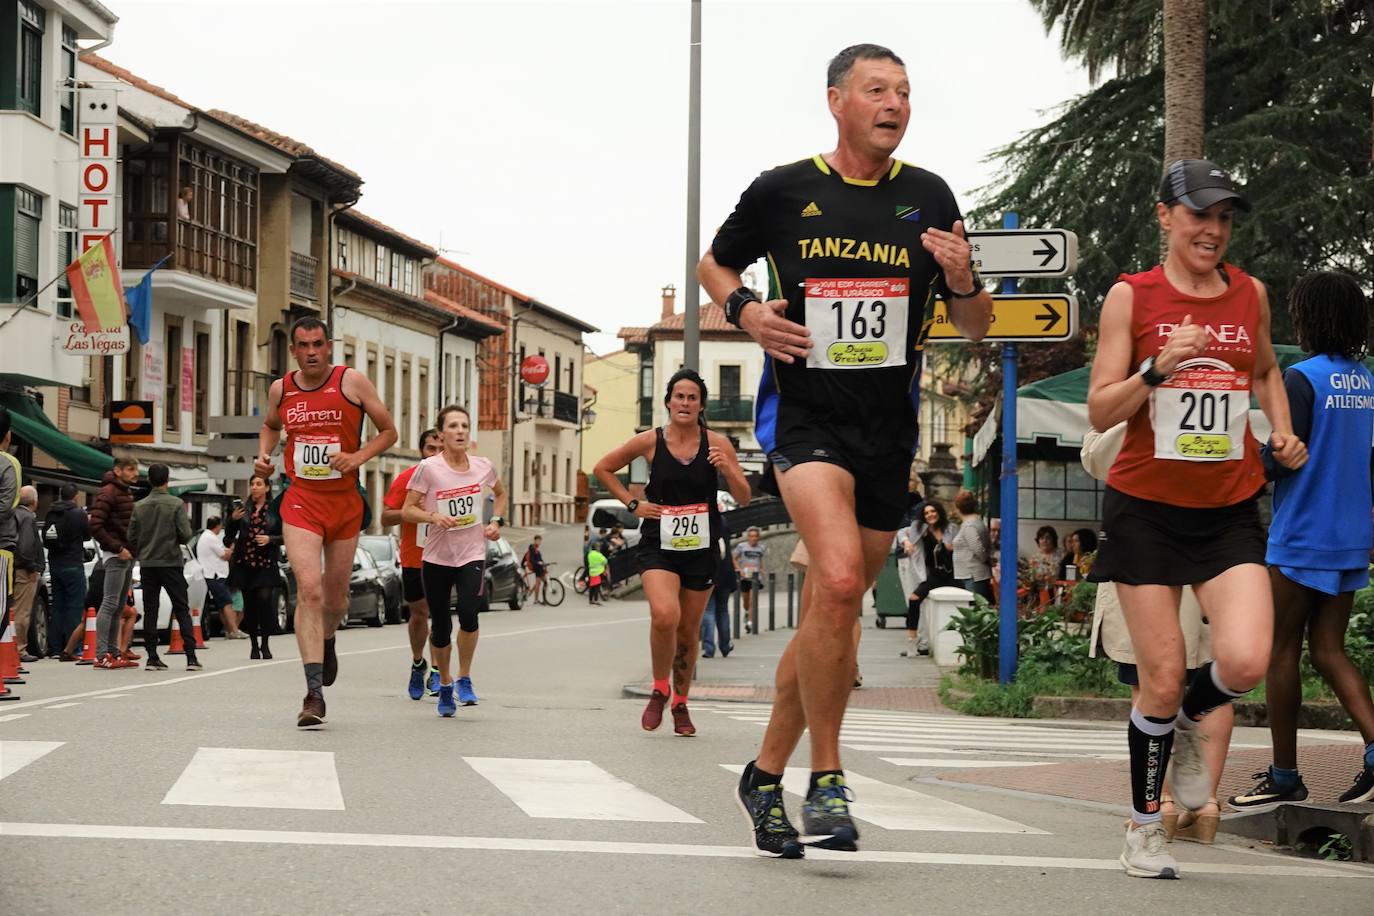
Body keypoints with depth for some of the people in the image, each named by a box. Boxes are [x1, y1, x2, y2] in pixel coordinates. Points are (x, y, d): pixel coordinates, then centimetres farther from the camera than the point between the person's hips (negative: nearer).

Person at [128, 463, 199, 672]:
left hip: (147, 565, 3)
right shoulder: (176, 504, -7)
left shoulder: (140, 506, 3)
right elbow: (185, 535, -12)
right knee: (182, 610, 0)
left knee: (150, 611, 7)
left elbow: (132, 538, 3)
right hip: (171, 563, -3)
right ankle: (191, 656, -8)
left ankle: (152, 657, 2)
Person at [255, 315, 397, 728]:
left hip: (345, 502, 0)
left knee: (335, 598, 12)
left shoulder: (352, 381, -4)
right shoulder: (280, 390, 4)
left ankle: (326, 641, 50)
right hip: (300, 501, 0)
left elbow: (388, 432, 1)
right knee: (309, 588, -18)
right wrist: (263, 455, 7)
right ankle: (314, 693, -22)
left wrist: (358, 457, -15)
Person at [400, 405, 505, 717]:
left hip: (472, 555, 1)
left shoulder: (483, 466, 1)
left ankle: (464, 679, -1)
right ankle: (444, 685, 27)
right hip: (436, 558, -1)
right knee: (440, 628, 4)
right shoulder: (428, 468, -8)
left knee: (468, 614, -22)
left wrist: (496, 521, 6)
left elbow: (500, 494, 22)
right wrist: (434, 516, -24)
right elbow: (407, 510, -7)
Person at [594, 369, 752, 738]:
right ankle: (659, 689, 0)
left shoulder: (717, 444, -1)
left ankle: (680, 704, 29)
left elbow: (744, 499, 0)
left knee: (689, 629, 10)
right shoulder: (650, 441, -3)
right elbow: (602, 468, 11)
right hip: (659, 545, -2)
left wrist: (727, 469, -18)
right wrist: (632, 504, 3)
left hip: (701, 547, 2)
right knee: (665, 615, -24)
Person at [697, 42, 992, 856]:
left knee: (837, 610, 9)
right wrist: (745, 310, -4)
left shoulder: (929, 199, 5)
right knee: (839, 578, -26)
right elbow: (716, 264, 17)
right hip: (804, 413, -4)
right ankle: (827, 780, -14)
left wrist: (963, 283, -12)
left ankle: (767, 773, 26)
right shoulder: (783, 192, 0)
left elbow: (976, 330, 10)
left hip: (889, 430, 4)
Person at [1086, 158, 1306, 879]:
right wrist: (1157, 368, -21)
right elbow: (1100, 412, -5)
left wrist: (1282, 430, 9)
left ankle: (1189, 722, 18)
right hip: (1146, 507, -2)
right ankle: (1144, 826, 18)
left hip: (1229, 511, 2)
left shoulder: (1250, 293, 7)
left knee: (1245, 662, -17)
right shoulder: (1131, 297, -3)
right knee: (1161, 679, -2)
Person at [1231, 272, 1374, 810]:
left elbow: (1284, 458, -18)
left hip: (1300, 540, -7)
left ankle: (1284, 776, 8)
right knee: (1329, 650, 8)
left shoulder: (1301, 379, -14)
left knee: (1282, 651, 3)